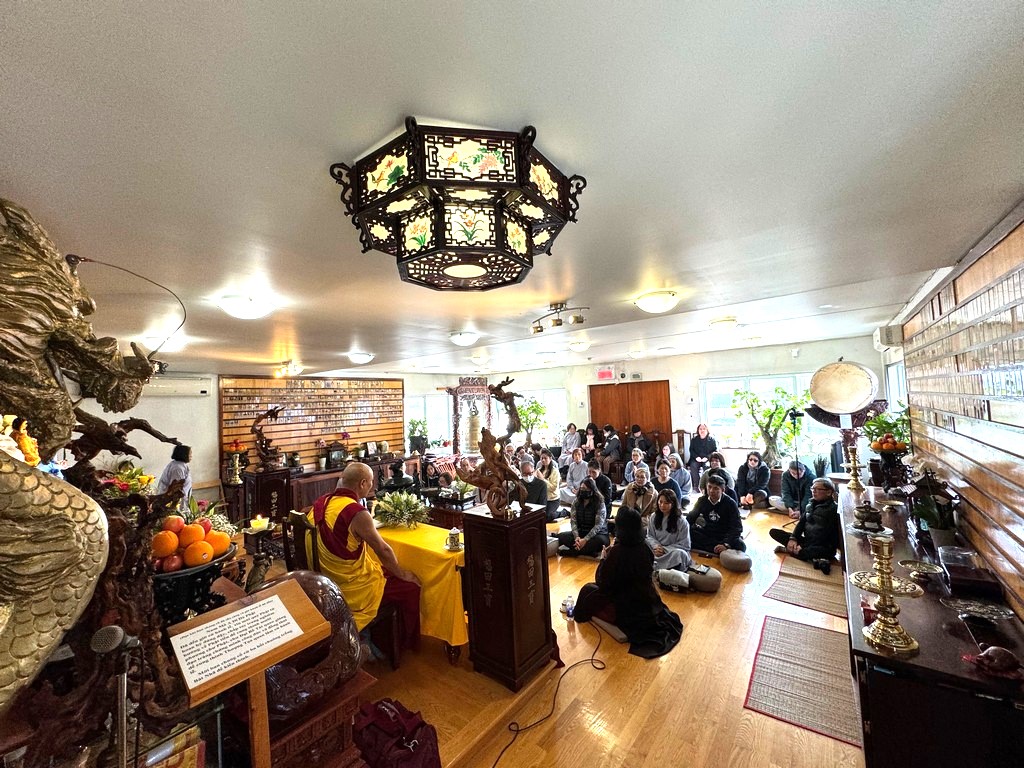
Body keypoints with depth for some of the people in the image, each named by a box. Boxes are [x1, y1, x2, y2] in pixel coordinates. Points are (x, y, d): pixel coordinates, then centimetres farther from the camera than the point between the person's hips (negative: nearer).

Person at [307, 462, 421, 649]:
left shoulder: (321, 501, -3)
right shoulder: (356, 512, -27)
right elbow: (383, 549, -18)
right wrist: (403, 574, -5)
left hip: (325, 580, 9)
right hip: (349, 588, -8)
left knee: (387, 571, 27)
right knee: (410, 586, 6)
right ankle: (409, 642, 28)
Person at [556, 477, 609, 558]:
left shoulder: (600, 504, -12)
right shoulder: (576, 502, 1)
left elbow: (598, 525, -18)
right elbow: (573, 521, -5)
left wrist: (585, 539, -28)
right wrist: (576, 537, -23)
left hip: (597, 534, -3)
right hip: (580, 533, 3)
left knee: (600, 540, -37)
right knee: (561, 536, -19)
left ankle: (572, 551, -24)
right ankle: (590, 550, -24)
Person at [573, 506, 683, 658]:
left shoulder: (617, 552, -26)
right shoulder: (645, 547, -9)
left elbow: (601, 583, -15)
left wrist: (603, 559, -1)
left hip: (626, 609, -6)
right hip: (649, 604, 6)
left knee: (588, 589, 15)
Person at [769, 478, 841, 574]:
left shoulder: (833, 509, -11)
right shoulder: (811, 504, 9)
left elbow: (825, 535, -17)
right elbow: (801, 522, 8)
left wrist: (804, 547, -20)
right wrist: (793, 538, -9)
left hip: (823, 547, -6)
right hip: (807, 541, 6)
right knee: (774, 532, -5)